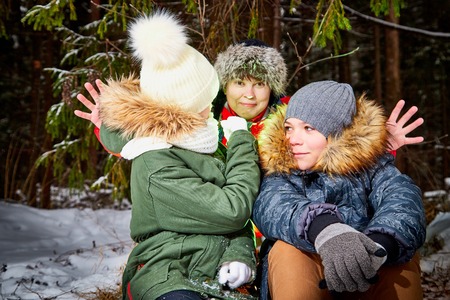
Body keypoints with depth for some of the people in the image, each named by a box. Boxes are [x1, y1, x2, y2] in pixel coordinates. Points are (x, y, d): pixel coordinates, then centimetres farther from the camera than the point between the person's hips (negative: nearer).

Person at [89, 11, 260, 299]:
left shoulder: (198, 146, 13)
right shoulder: (157, 167, -15)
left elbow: (235, 216, 15)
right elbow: (232, 211, -15)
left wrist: (239, 255, -6)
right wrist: (241, 142, -5)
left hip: (215, 276, 8)